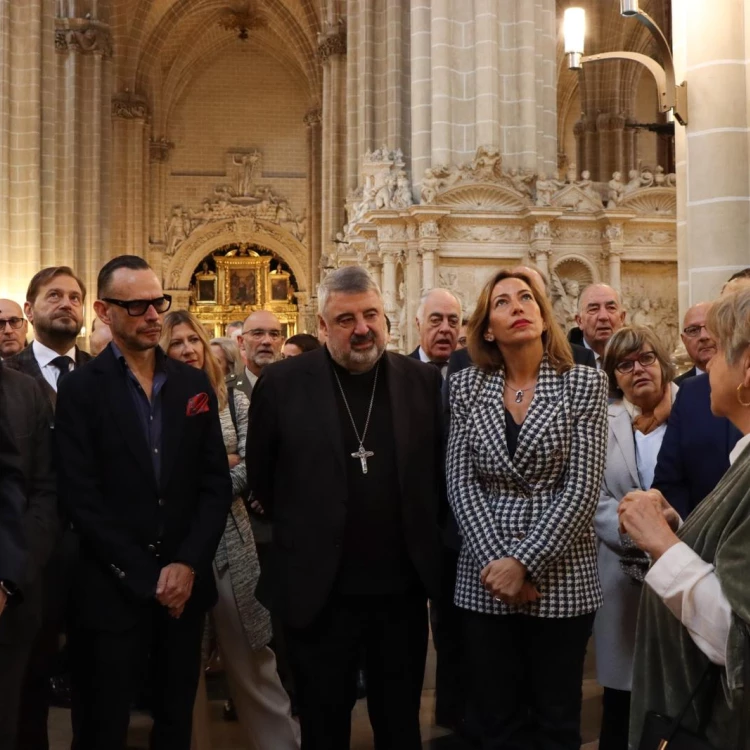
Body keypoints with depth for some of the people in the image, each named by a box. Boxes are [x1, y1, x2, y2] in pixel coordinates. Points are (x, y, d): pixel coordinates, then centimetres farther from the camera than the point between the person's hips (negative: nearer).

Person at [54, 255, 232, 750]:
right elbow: (81, 498, -10)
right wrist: (147, 578, -12)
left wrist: (187, 565, -8)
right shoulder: (81, 388, -5)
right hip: (112, 591, -3)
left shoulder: (194, 385, 6)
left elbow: (217, 484, 3)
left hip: (185, 586, 4)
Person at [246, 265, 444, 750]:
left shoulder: (424, 381, -1)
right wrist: (303, 532, 6)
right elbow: (260, 478, 3)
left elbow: (438, 473, 9)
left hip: (402, 590, 2)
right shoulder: (283, 384, -6)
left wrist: (419, 537, 6)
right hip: (318, 592, -1)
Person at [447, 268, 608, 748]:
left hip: (560, 578, -1)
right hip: (485, 578, 2)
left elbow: (583, 488, -11)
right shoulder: (467, 386, 2)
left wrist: (524, 563, -17)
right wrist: (494, 560, -13)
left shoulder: (585, 384, -4)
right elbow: (460, 482, -2)